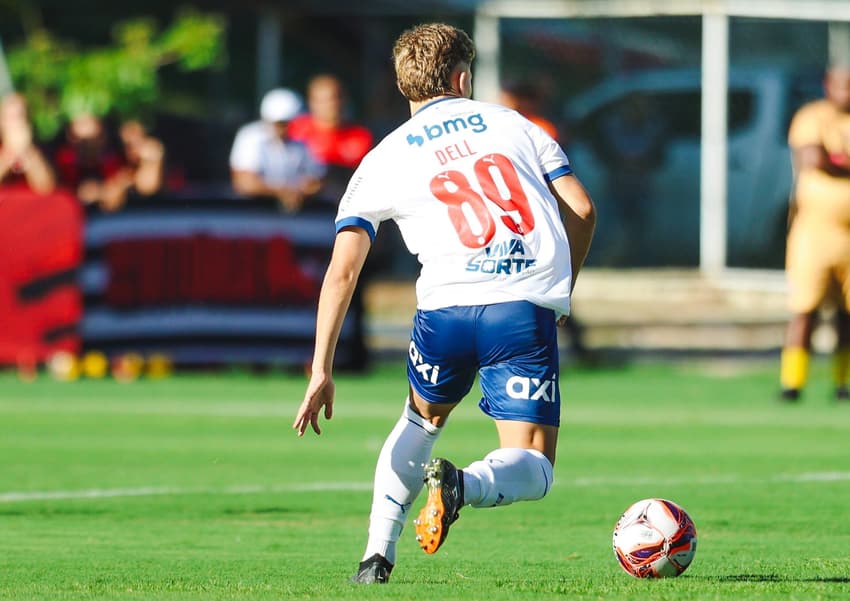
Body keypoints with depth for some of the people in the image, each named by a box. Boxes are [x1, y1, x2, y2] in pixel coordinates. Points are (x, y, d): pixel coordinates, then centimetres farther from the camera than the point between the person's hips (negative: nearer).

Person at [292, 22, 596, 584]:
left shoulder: (383, 161, 15)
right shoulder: (513, 124, 18)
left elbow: (343, 270, 5)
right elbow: (582, 211, 10)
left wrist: (322, 370, 6)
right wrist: (561, 294, 24)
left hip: (446, 307, 1)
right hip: (527, 309, -1)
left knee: (422, 417, 32)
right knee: (532, 470, 4)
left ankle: (378, 554, 22)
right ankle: (463, 485, -30)